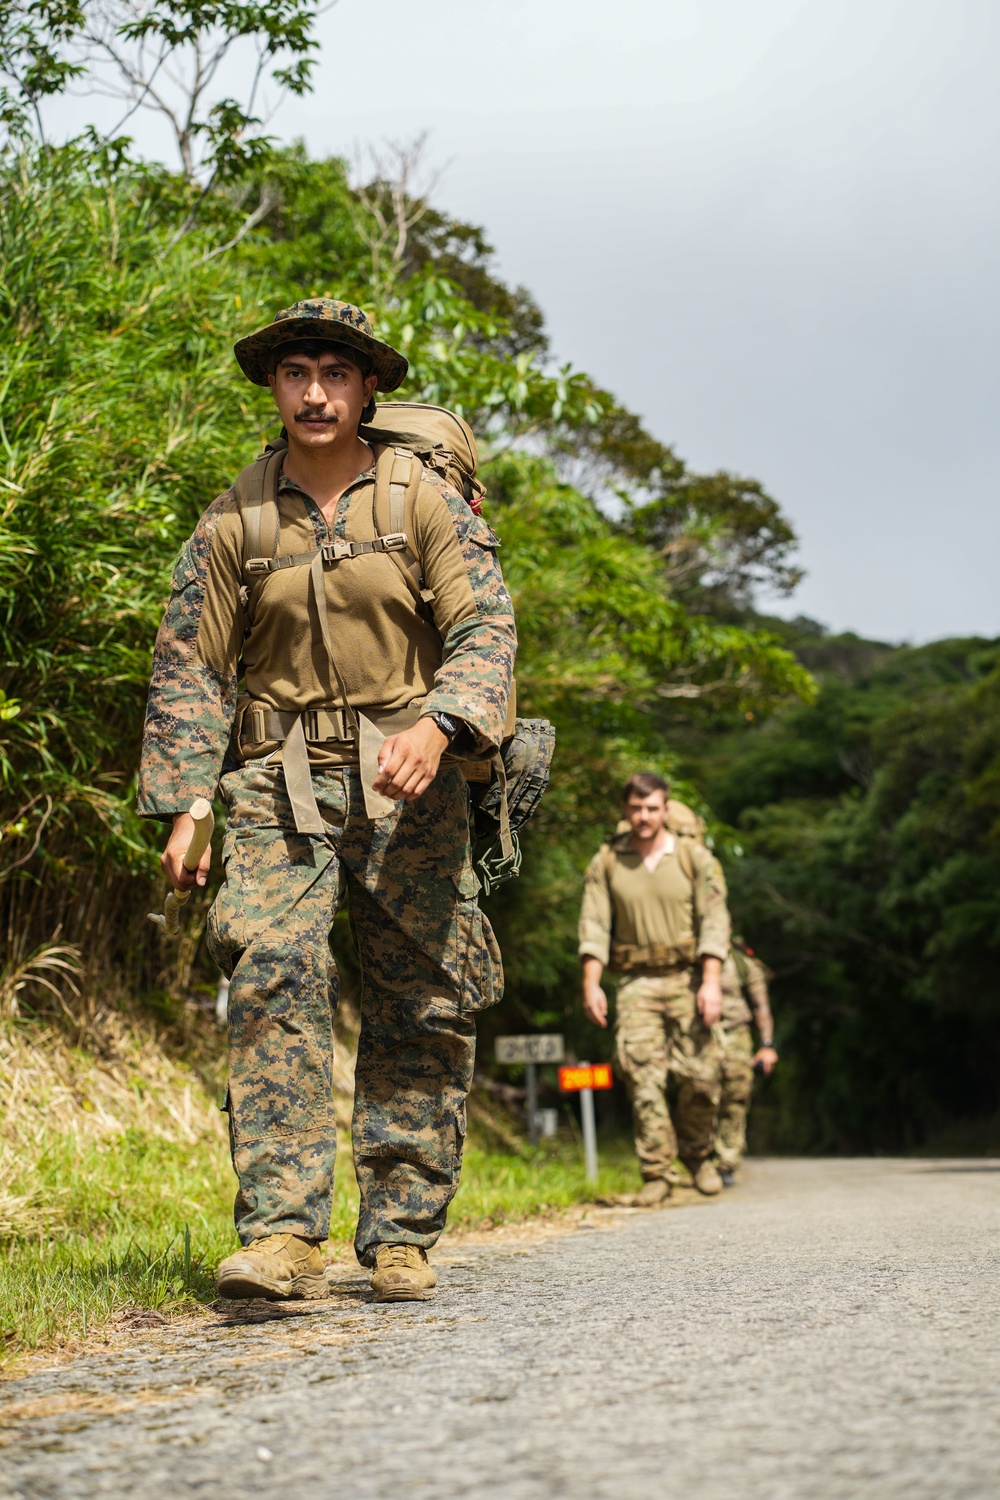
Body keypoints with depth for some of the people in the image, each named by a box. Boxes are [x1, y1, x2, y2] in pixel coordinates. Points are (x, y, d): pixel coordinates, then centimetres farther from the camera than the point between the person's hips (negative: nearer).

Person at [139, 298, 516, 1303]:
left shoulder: (425, 502, 3)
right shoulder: (235, 520, 8)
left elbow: (486, 627, -6)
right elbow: (188, 665, 9)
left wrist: (437, 726, -25)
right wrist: (180, 805, 0)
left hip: (406, 779, 0)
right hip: (279, 781, 0)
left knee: (422, 1008, 0)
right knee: (273, 979, -18)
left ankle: (401, 1236, 10)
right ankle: (282, 1235, -20)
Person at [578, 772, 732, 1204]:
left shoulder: (695, 858, 0)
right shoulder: (606, 862, 4)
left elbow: (713, 922, -4)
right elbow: (594, 926, 2)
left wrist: (711, 982, -14)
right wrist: (590, 985, -7)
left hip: (688, 979, 0)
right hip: (636, 984, 1)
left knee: (700, 1077, -2)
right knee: (643, 1079, -9)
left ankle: (698, 1154, 23)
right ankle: (658, 1173, -3)